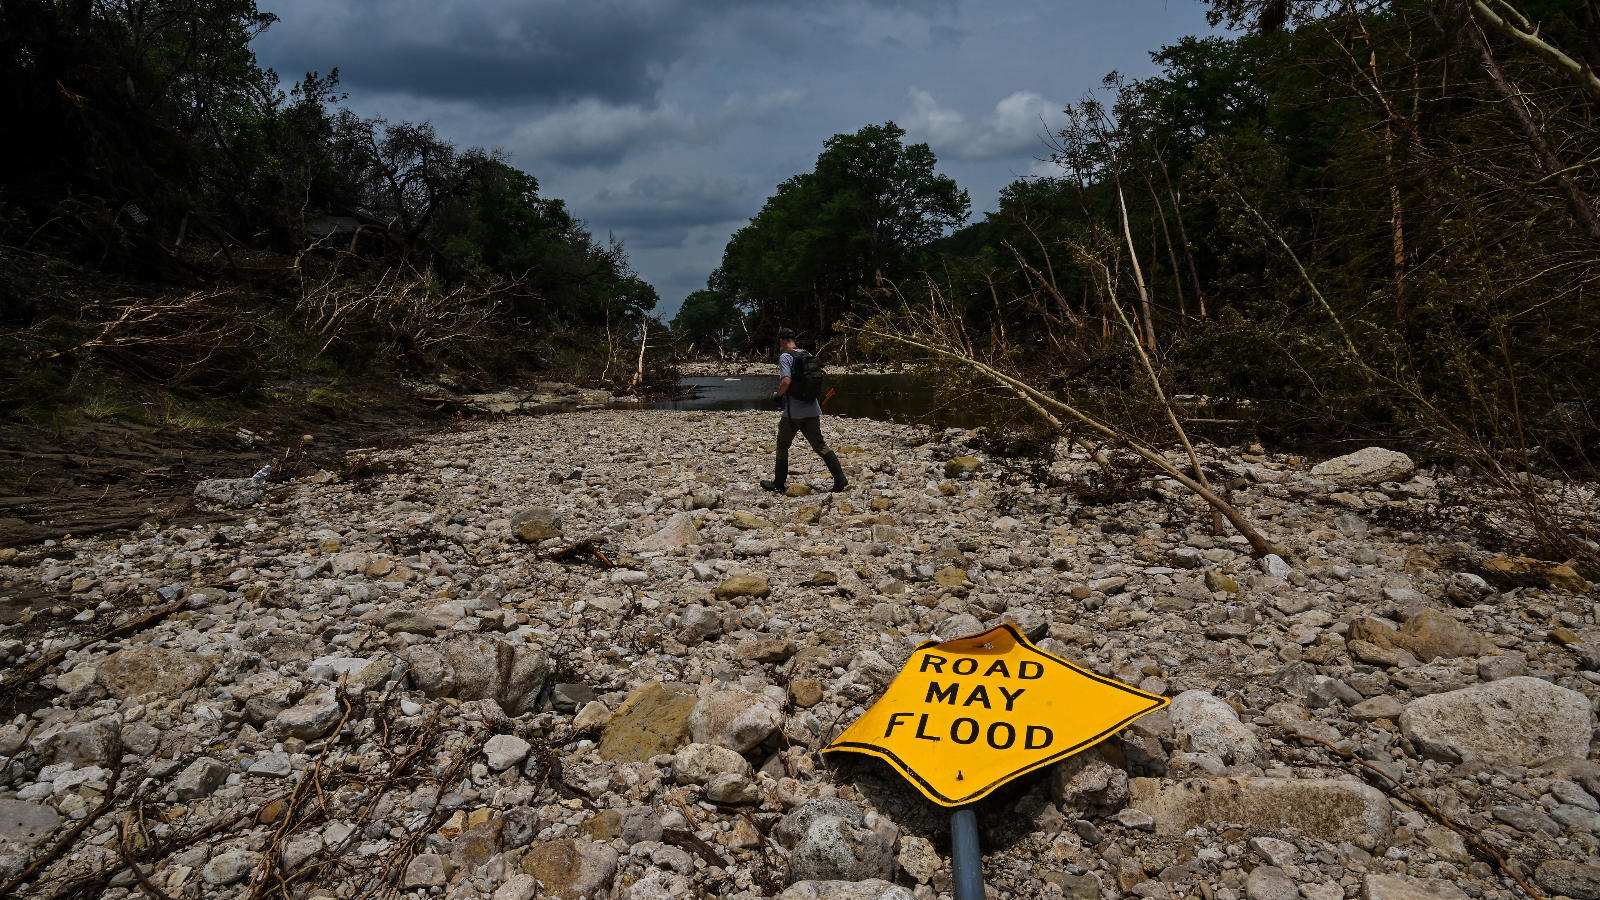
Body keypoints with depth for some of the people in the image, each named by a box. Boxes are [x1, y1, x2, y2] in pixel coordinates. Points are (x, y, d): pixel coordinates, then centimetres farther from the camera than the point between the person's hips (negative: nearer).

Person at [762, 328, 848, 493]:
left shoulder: (785, 357, -11)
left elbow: (786, 381, -23)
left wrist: (778, 395, -6)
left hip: (793, 411, -6)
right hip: (812, 409, 6)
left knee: (782, 447, 11)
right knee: (820, 445, 8)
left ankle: (779, 483, 19)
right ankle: (840, 480, -1)